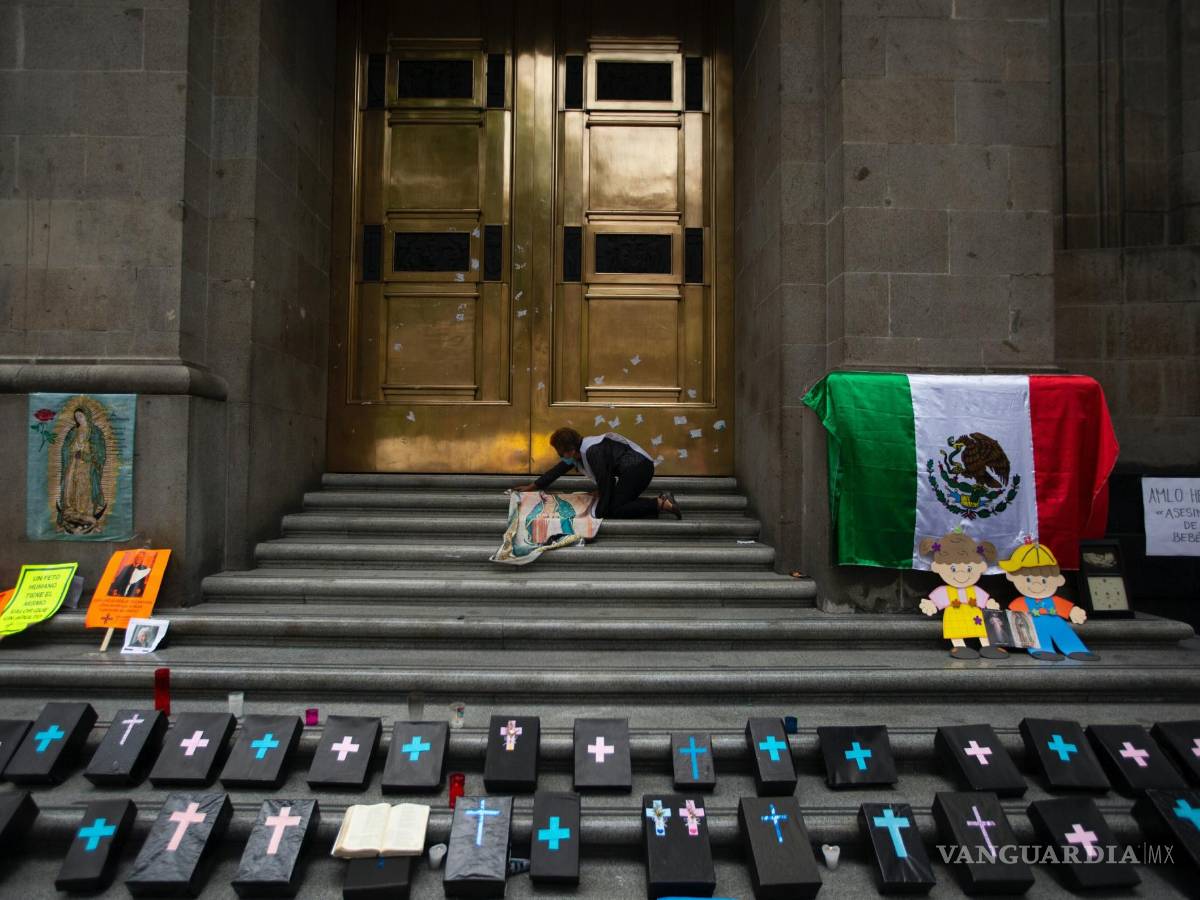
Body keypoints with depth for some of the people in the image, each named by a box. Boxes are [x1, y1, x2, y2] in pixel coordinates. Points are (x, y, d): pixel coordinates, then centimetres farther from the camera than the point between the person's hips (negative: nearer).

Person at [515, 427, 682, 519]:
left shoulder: (592, 452, -19)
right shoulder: (577, 451, 9)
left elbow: (605, 482, -17)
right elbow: (557, 471, 21)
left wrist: (600, 513, -10)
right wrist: (532, 486, 28)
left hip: (638, 468, -10)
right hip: (637, 468, 10)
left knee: (614, 510, -11)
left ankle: (660, 504, -17)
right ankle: (661, 500, 2)